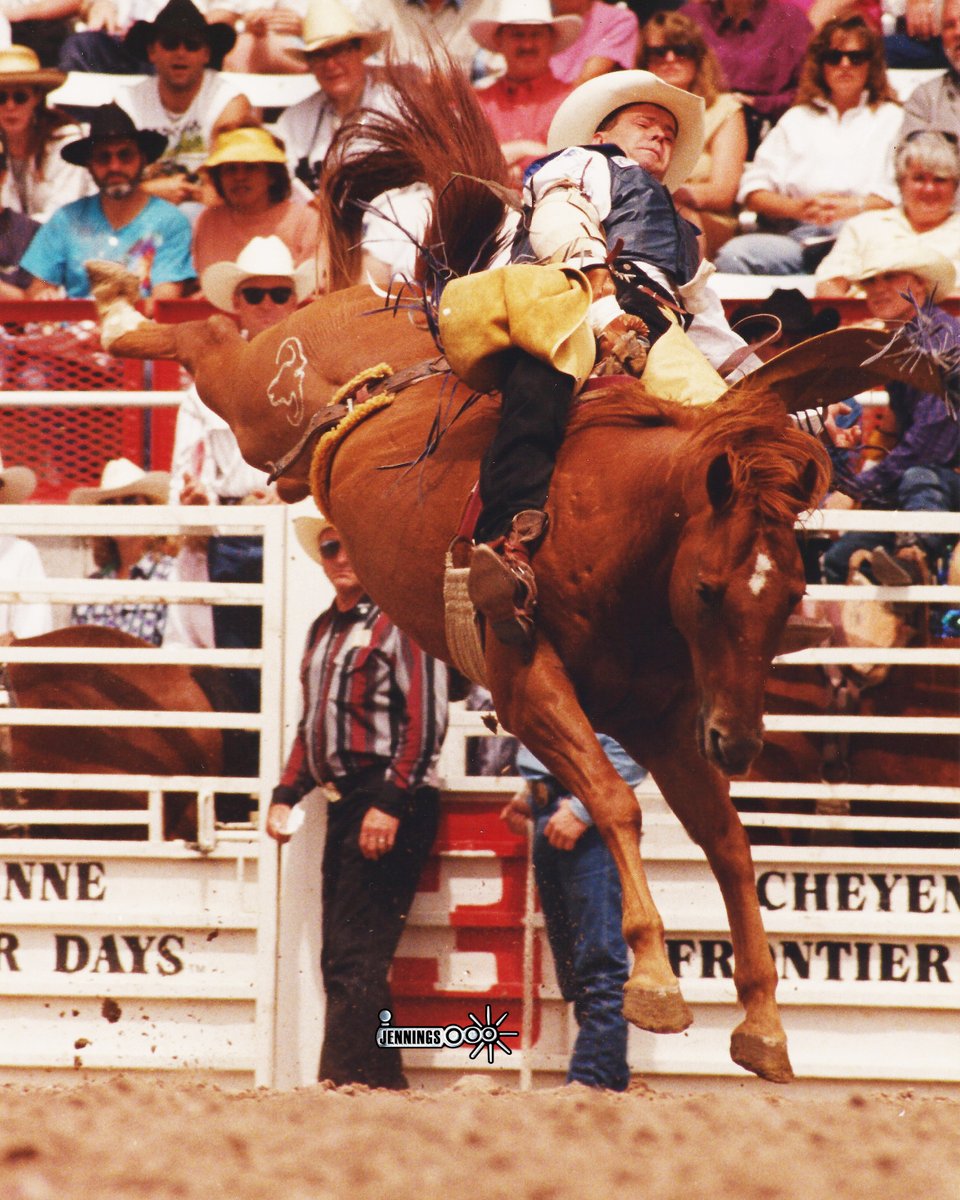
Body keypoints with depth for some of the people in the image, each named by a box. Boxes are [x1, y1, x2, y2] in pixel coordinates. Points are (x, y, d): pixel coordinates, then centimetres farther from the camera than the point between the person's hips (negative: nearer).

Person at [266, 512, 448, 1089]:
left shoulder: (403, 619, -8)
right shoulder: (325, 630, 18)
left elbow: (425, 720, -15)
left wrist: (390, 802, -21)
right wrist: (287, 794, 14)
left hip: (395, 803, -9)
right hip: (344, 802, 9)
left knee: (355, 956, -12)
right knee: (342, 959, 8)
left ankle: (345, 1078, -13)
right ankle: (385, 1083, 12)